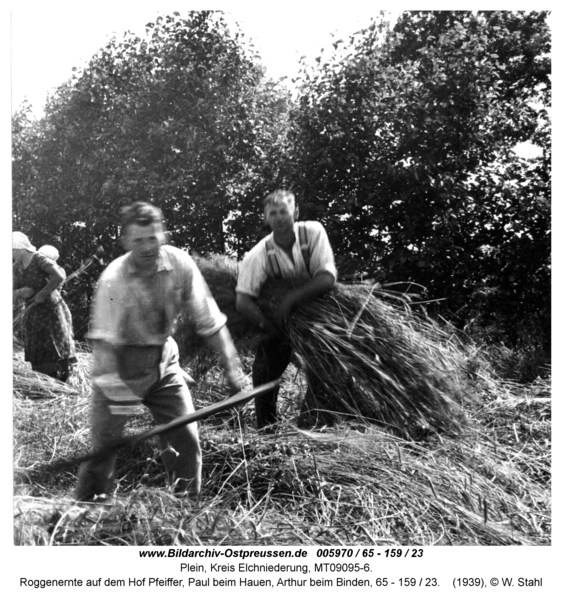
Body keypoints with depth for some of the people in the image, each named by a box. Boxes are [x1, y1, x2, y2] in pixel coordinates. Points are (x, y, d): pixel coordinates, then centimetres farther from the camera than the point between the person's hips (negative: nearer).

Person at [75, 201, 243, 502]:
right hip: (123, 366, -3)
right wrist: (117, 393, -33)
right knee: (103, 443, -4)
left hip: (164, 359, 3)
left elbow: (209, 319, -8)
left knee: (186, 438, 1)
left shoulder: (180, 263, -15)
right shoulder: (113, 280, -23)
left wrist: (231, 365, -11)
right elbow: (105, 342, -25)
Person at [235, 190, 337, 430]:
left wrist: (291, 298, -41)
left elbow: (328, 277, -31)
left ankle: (308, 428, 17)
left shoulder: (313, 232, -23)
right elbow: (243, 301, -31)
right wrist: (270, 328, -45)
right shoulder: (259, 255, -24)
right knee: (265, 373, -6)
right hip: (276, 320, 0)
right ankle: (266, 432, 14)